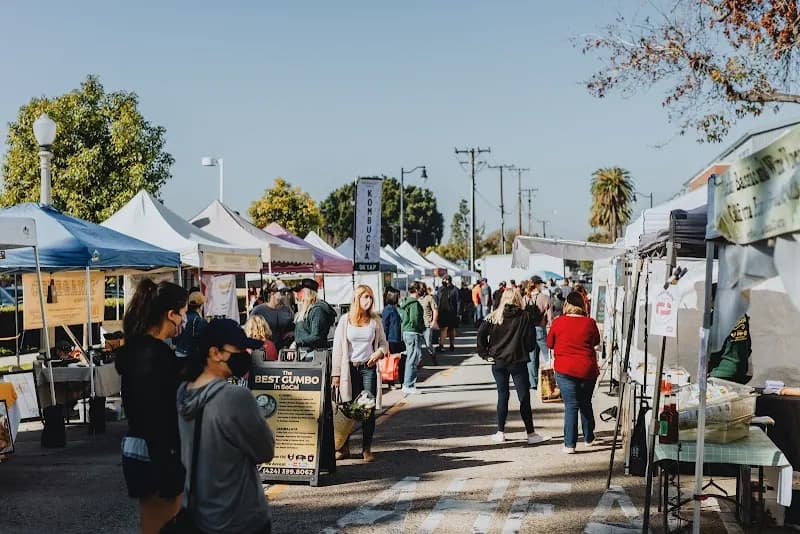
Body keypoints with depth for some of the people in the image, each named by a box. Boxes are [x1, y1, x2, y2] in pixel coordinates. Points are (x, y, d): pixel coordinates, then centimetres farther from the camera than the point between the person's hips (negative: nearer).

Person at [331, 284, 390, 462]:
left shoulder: (375, 321, 7)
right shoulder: (345, 320, 2)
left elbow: (384, 343, 16)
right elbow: (337, 347, 2)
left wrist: (379, 352, -7)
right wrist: (336, 373, -3)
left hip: (368, 368, 1)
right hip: (349, 369, -1)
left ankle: (367, 449, 10)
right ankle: (343, 447, 13)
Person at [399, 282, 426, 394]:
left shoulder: (404, 302, 13)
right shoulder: (414, 303, -16)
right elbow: (414, 319, -22)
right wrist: (422, 329, -8)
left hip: (406, 332, 10)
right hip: (414, 333, -10)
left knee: (410, 358, 19)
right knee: (413, 359, -5)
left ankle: (407, 383, 27)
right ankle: (409, 386, -3)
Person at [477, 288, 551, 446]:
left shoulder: (494, 316, 0)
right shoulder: (525, 316, -5)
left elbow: (481, 334, -8)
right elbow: (530, 340, -5)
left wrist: (485, 354, -1)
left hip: (498, 362, 2)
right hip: (518, 362, -2)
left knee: (502, 396, 11)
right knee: (524, 397, 2)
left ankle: (500, 433, 14)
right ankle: (531, 434, 3)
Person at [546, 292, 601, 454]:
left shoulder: (558, 322, -6)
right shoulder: (590, 323, -3)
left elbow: (550, 344, 7)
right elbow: (596, 341, 14)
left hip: (565, 370, -2)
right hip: (588, 370, 2)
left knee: (571, 406, 2)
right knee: (586, 403, 19)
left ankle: (569, 444, -4)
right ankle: (589, 438, 31)